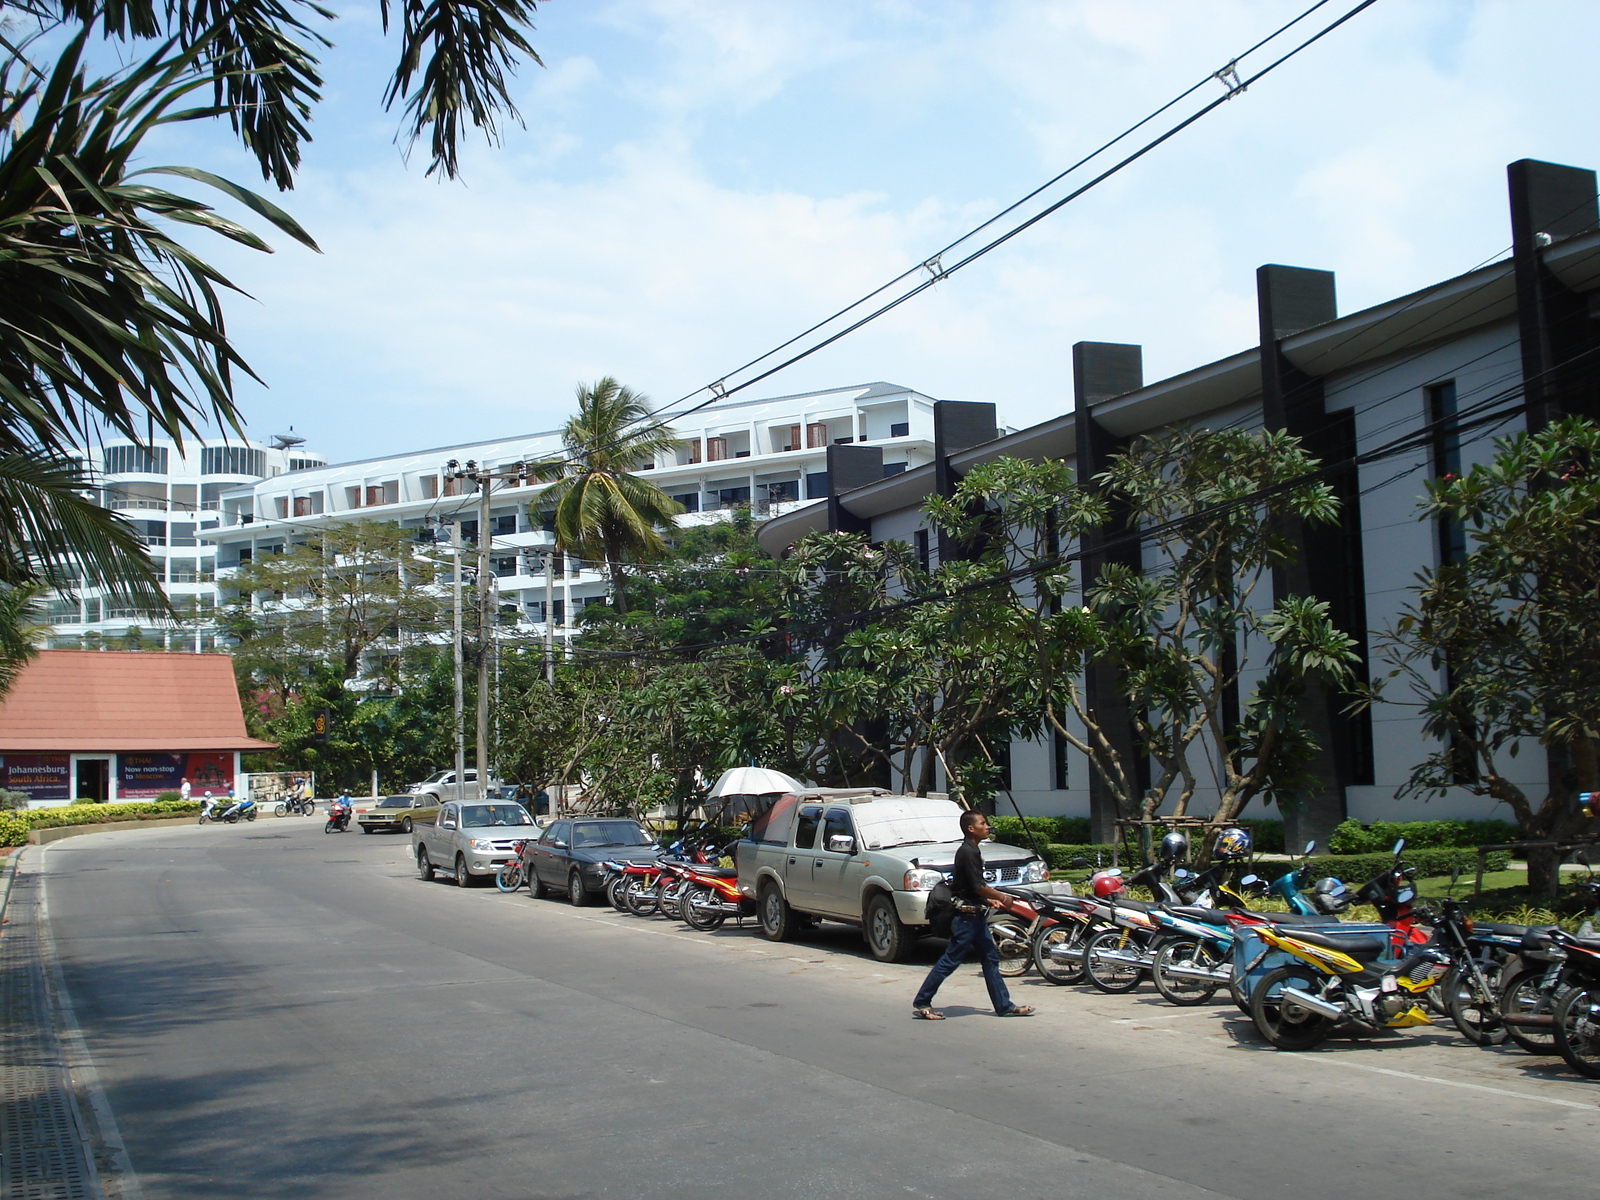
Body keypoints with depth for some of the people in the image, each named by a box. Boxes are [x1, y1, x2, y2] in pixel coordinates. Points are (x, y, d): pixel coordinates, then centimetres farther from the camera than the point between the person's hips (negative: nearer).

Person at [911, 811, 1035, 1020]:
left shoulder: (972, 850, 13)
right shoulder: (968, 852, -18)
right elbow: (978, 886, -21)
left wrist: (989, 900, 18)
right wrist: (1001, 897, -9)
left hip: (975, 915, 10)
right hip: (966, 916, -10)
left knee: (990, 959, 11)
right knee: (950, 961, -5)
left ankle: (1004, 1005, 15)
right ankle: (921, 1003, 1)